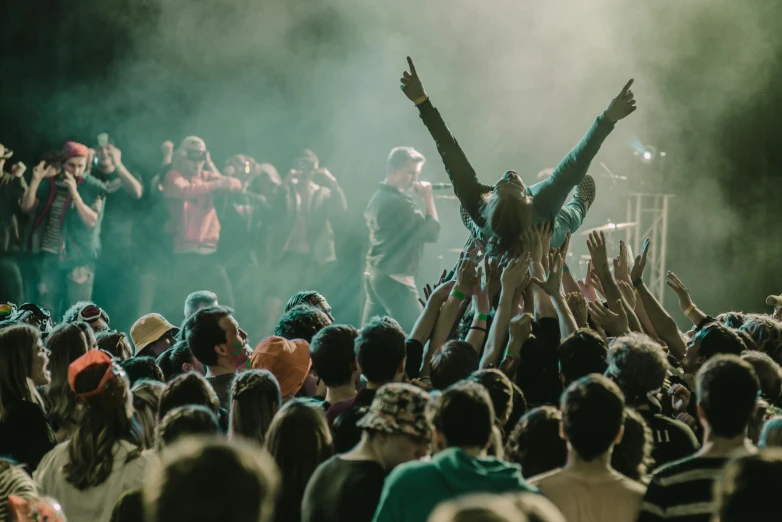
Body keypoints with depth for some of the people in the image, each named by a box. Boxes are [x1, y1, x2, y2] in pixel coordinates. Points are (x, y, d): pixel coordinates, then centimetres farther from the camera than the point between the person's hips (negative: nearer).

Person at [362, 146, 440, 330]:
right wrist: (428, 198, -11)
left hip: (374, 274, 10)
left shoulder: (378, 197, 13)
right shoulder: (399, 202, -17)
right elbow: (431, 233, -17)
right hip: (395, 279, -10)